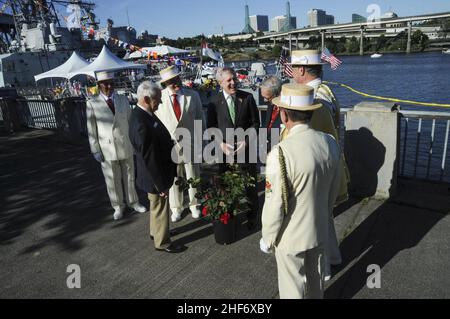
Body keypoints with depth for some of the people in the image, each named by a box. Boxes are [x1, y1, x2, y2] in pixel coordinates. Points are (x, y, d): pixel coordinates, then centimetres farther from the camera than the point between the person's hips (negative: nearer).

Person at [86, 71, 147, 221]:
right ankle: (118, 206, 27)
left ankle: (133, 202, 31)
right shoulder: (92, 103, -5)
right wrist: (95, 150, -4)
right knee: (113, 180, 10)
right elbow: (92, 129, -3)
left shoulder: (123, 100, 3)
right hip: (107, 149, -2)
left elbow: (130, 122, 7)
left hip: (126, 146, 2)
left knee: (130, 177, 13)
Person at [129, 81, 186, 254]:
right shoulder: (141, 125, -32)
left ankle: (155, 232, 50)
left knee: (157, 206, 28)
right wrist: (161, 184, -21)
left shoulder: (142, 114, -2)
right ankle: (162, 242, 33)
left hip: (158, 174, 9)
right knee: (160, 208, 11)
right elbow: (150, 159, -28)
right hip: (156, 177, -9)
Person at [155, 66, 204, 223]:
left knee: (193, 177, 13)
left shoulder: (193, 95, -2)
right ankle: (176, 207, 30)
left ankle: (194, 205, 34)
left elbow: (200, 119, 4)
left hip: (190, 144, 1)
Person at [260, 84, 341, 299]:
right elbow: (333, 190, 3)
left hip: (292, 237, -6)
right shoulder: (330, 143, -9)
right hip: (320, 231, 6)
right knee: (316, 278, 28)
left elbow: (275, 205, -23)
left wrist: (268, 239, -6)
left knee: (293, 288, 17)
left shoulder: (281, 153, -30)